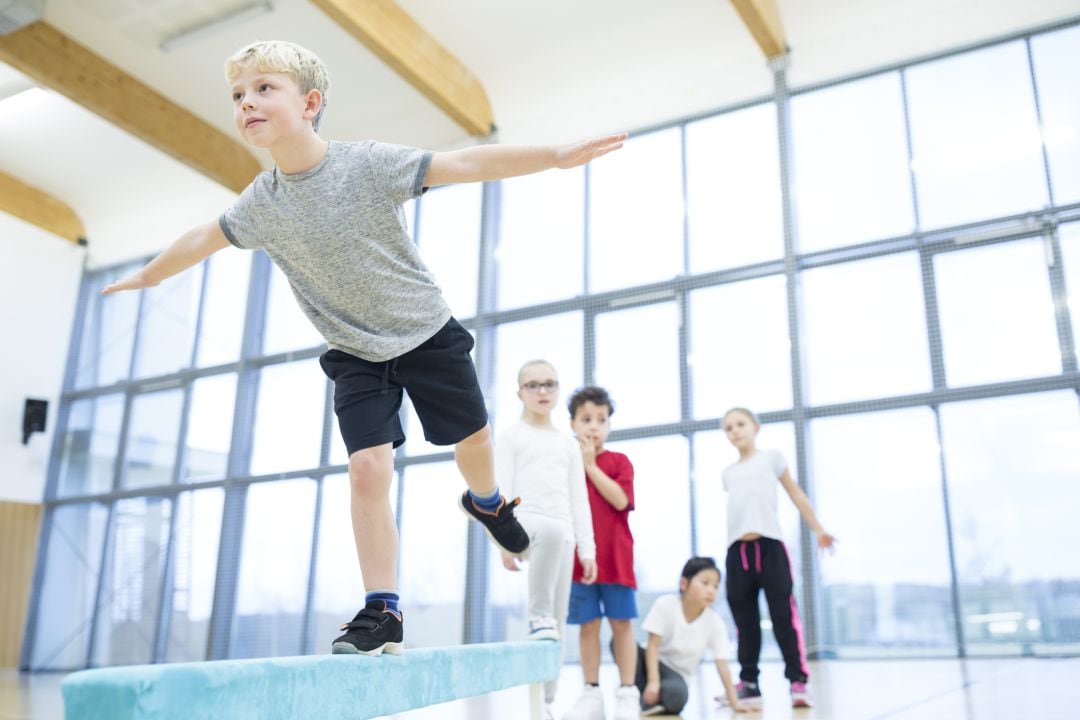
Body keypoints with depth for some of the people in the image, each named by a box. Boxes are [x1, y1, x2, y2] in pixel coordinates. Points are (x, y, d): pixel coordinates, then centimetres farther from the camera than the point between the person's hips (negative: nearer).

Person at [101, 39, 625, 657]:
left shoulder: (368, 163, -20)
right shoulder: (260, 204, -8)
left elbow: (463, 164, -24)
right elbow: (203, 239, 10)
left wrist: (556, 155, -31)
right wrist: (148, 276, 26)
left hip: (428, 333, -1)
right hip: (357, 355, 2)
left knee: (473, 442, 12)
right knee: (368, 468, -13)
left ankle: (488, 503, 48)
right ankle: (383, 613, -2)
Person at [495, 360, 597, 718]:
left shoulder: (568, 445, 20)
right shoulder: (511, 436, 9)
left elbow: (578, 500, 18)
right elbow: (501, 490, 0)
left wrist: (587, 549, 10)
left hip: (563, 534, 5)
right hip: (526, 523, -4)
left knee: (559, 624, -1)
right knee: (552, 530, -42)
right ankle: (539, 616, -26)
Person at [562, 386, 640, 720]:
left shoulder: (619, 461, 3)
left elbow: (619, 499, -14)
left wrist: (590, 464, -12)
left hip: (615, 557, -1)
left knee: (621, 623, 2)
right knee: (587, 625, 5)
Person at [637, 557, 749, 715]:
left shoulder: (715, 623, -14)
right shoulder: (665, 604, -19)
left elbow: (722, 665, -10)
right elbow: (653, 645, -18)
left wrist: (734, 702, -14)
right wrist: (653, 681, -27)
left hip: (675, 674, 0)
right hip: (653, 663, 0)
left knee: (676, 696, -38)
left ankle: (649, 701, -5)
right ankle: (643, 694, -15)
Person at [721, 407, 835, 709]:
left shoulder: (771, 458, 11)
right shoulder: (729, 473, 20)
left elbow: (796, 494, 12)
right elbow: (736, 509, 18)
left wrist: (818, 529, 9)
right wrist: (736, 542, 10)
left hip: (769, 544, -3)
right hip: (737, 550, 4)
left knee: (784, 614, -5)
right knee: (745, 619, 5)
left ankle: (798, 680, 0)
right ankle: (748, 682, 11)